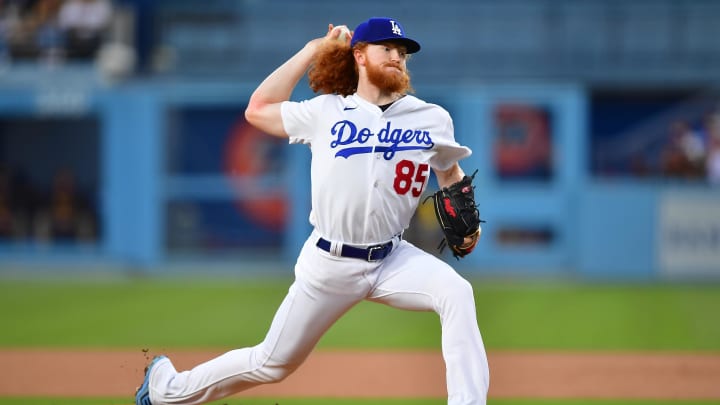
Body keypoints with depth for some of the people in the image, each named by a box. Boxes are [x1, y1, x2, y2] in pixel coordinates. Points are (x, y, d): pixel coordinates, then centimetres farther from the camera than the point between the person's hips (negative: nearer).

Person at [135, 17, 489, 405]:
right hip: (328, 262, -1)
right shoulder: (326, 112, 1)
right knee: (274, 362, 9)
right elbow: (257, 110, 5)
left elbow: (450, 174, 17)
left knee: (456, 293, -29)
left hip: (392, 259, 1)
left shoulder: (431, 119, 2)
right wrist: (313, 50, 7)